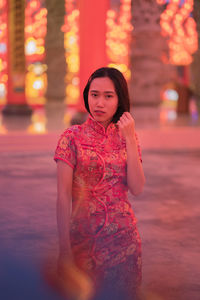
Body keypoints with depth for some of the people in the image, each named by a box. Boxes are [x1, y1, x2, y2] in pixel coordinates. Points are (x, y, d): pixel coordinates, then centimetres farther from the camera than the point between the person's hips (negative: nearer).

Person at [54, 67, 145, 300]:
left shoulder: (127, 137, 4)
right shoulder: (73, 137, -6)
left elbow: (137, 189, -8)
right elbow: (63, 197, -9)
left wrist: (130, 139, -12)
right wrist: (64, 250, -13)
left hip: (123, 237, 3)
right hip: (84, 236, -2)